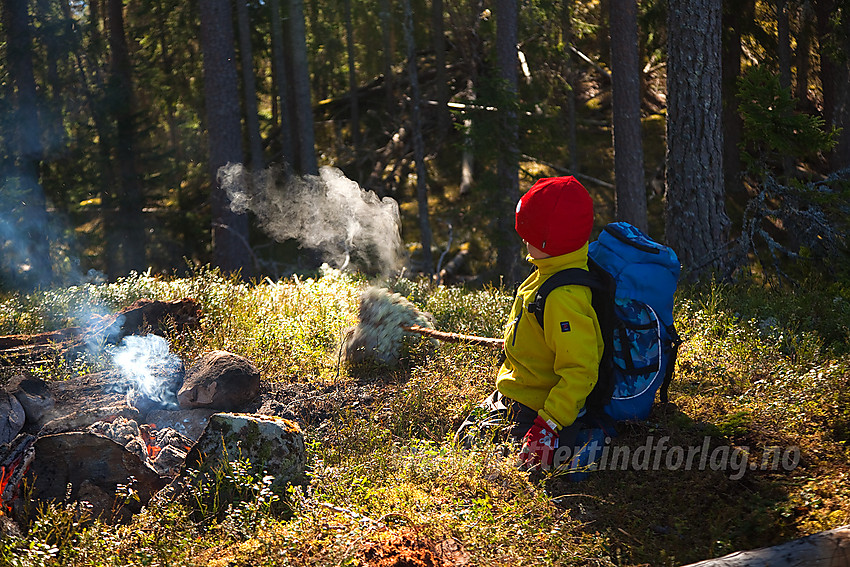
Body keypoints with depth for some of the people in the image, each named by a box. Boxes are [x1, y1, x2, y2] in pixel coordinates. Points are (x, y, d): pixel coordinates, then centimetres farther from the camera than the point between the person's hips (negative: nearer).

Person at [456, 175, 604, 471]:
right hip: (514, 397, 11)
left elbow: (579, 372, -32)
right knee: (464, 437, 21)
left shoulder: (564, 298, -32)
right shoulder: (549, 274, 2)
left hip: (533, 411, -11)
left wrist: (548, 426, -35)